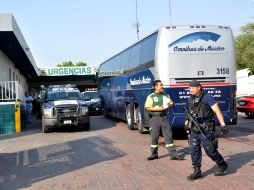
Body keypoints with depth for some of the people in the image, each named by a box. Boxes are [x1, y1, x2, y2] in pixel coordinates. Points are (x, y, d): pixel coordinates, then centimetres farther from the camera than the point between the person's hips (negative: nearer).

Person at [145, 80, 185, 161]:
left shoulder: (166, 95, 12)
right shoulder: (151, 96, -2)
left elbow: (171, 103, 21)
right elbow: (147, 107, -9)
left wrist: (169, 105, -3)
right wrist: (158, 109, -17)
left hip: (164, 117, 4)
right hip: (154, 118, -3)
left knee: (168, 135, 0)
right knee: (154, 136, 4)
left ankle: (173, 154, 1)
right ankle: (154, 154, 17)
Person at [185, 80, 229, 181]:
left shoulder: (207, 97, -12)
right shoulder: (191, 99, 9)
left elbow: (217, 111, -13)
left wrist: (223, 125, -18)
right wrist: (187, 122, 22)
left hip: (206, 130, -7)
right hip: (194, 129, 7)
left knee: (210, 150, 1)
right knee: (194, 150, 3)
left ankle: (222, 165, 23)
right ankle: (197, 171, 11)